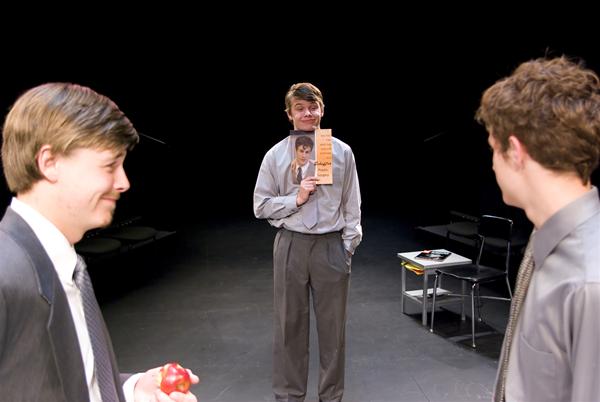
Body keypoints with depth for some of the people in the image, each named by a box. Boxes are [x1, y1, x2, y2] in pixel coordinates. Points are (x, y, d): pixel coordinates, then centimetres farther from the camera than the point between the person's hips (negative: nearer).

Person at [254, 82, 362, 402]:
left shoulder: (342, 152, 2)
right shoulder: (275, 155, 1)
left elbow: (352, 205, 5)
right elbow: (261, 206, 2)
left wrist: (348, 246, 1)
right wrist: (296, 199, -12)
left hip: (331, 245, 0)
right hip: (291, 245, 0)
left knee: (332, 324, 10)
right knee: (289, 324, 9)